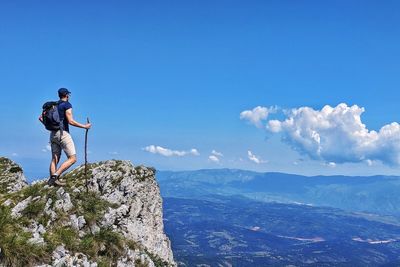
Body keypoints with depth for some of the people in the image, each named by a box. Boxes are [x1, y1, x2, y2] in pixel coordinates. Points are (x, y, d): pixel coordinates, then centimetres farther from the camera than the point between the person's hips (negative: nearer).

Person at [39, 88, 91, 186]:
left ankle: (52, 180, 2)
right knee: (72, 158, -5)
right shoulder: (67, 105, -5)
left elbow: (41, 118, 13)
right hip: (63, 133, -8)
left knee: (55, 159, 9)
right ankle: (56, 175, -17)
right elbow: (70, 121, -14)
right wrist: (84, 126, -5)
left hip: (53, 134, 8)